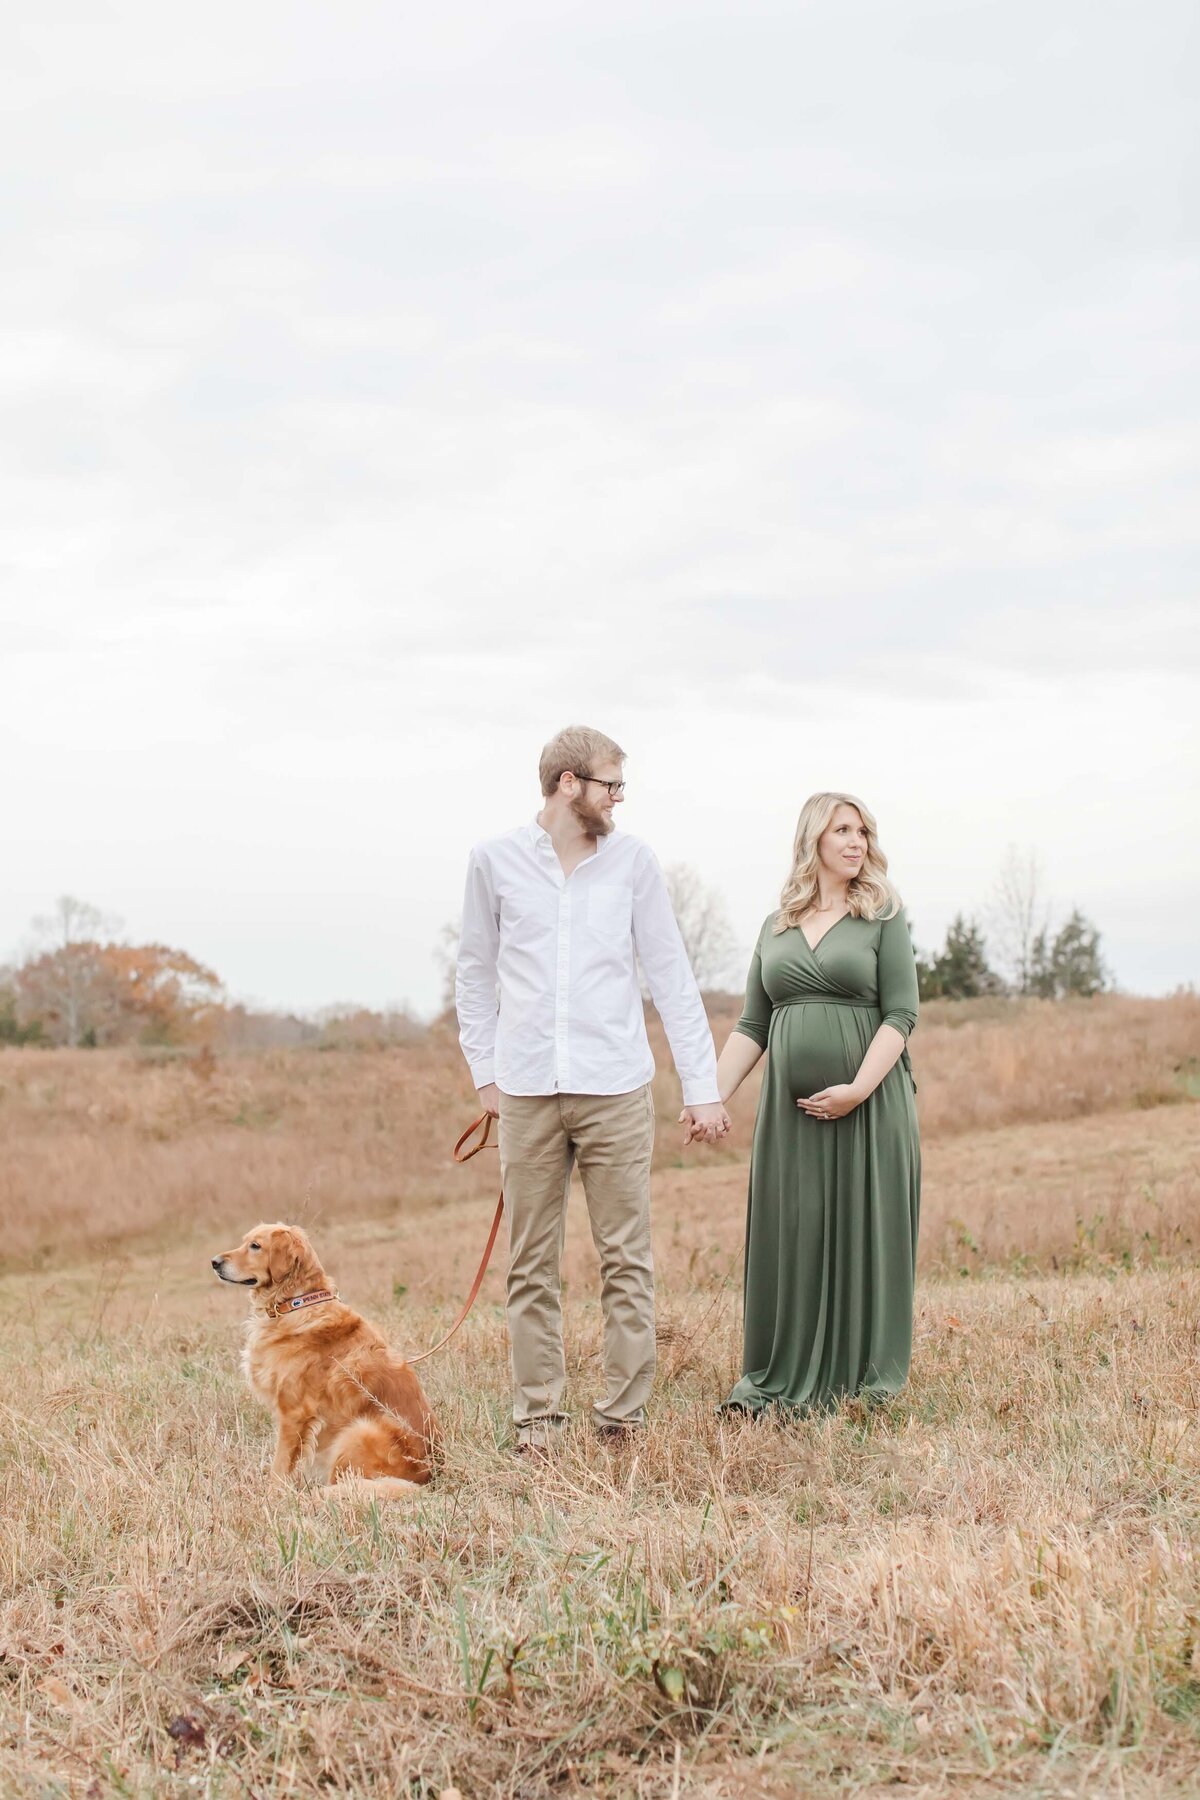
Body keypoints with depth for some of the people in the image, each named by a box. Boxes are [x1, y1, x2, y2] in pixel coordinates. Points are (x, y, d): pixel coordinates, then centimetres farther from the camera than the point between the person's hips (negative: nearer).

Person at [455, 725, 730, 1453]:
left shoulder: (632, 860, 4)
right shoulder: (496, 861, 4)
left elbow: (672, 976, 5)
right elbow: (475, 975, 12)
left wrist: (703, 1086, 1)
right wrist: (486, 1072, 6)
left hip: (617, 1090, 0)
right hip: (528, 1092, 0)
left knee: (628, 1260, 0)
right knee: (532, 1268, 5)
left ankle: (625, 1415, 7)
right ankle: (538, 1416, 13)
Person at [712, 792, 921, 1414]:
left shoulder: (883, 917, 2)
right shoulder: (776, 927, 13)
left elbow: (900, 1014, -6)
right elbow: (751, 1027, 12)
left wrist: (858, 1089, -17)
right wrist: (715, 1096, 1)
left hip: (869, 1104, -3)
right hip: (790, 1107, 3)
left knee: (862, 1233, 1)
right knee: (789, 1237, 5)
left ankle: (861, 1379, 11)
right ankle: (781, 1379, 14)